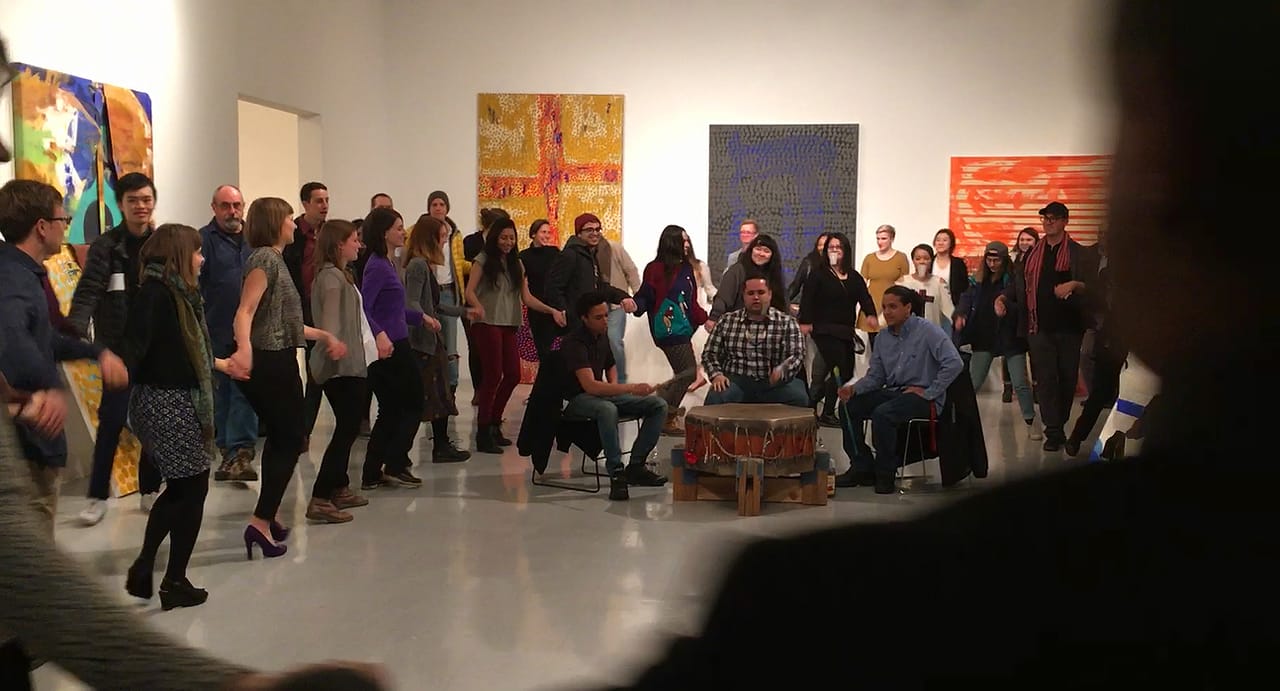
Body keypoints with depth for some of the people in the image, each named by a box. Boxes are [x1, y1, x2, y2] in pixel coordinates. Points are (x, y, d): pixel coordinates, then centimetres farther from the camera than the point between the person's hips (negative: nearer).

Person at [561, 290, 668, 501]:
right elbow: (590, 385, -32)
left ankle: (635, 466, -7)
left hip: (602, 393, 8)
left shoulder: (602, 334, 6)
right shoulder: (574, 342, -21)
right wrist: (631, 388, -39)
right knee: (608, 410, -43)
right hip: (576, 399, -8)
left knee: (659, 406, -7)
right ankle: (616, 473, -31)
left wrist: (614, 386, 5)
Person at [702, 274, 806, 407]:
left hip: (775, 382, 0)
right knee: (715, 398, -32)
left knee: (799, 398, -29)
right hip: (736, 381, 0)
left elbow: (797, 355, -3)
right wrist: (716, 375, -8)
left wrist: (782, 370, -25)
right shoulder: (727, 321, 10)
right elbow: (709, 353, 12)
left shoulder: (787, 322, 6)